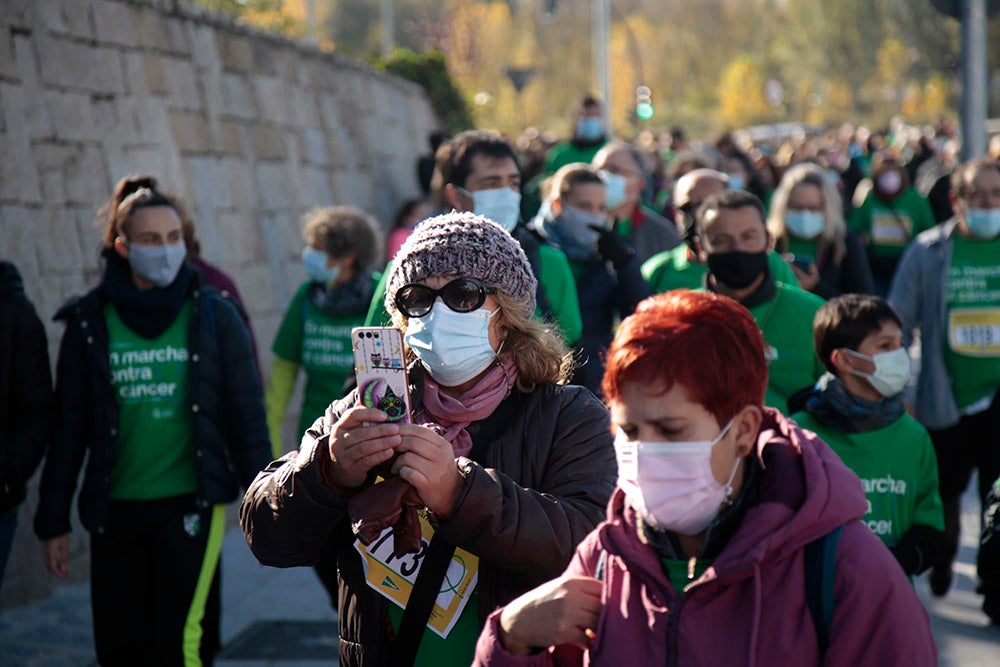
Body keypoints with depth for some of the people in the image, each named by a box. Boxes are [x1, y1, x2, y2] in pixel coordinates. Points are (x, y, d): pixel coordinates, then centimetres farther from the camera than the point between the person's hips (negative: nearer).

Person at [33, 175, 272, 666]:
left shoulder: (213, 316, 1)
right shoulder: (90, 323, 3)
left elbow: (247, 417, 5)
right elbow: (68, 431, 8)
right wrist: (53, 522, 7)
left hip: (191, 503, -2)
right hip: (114, 513, 2)